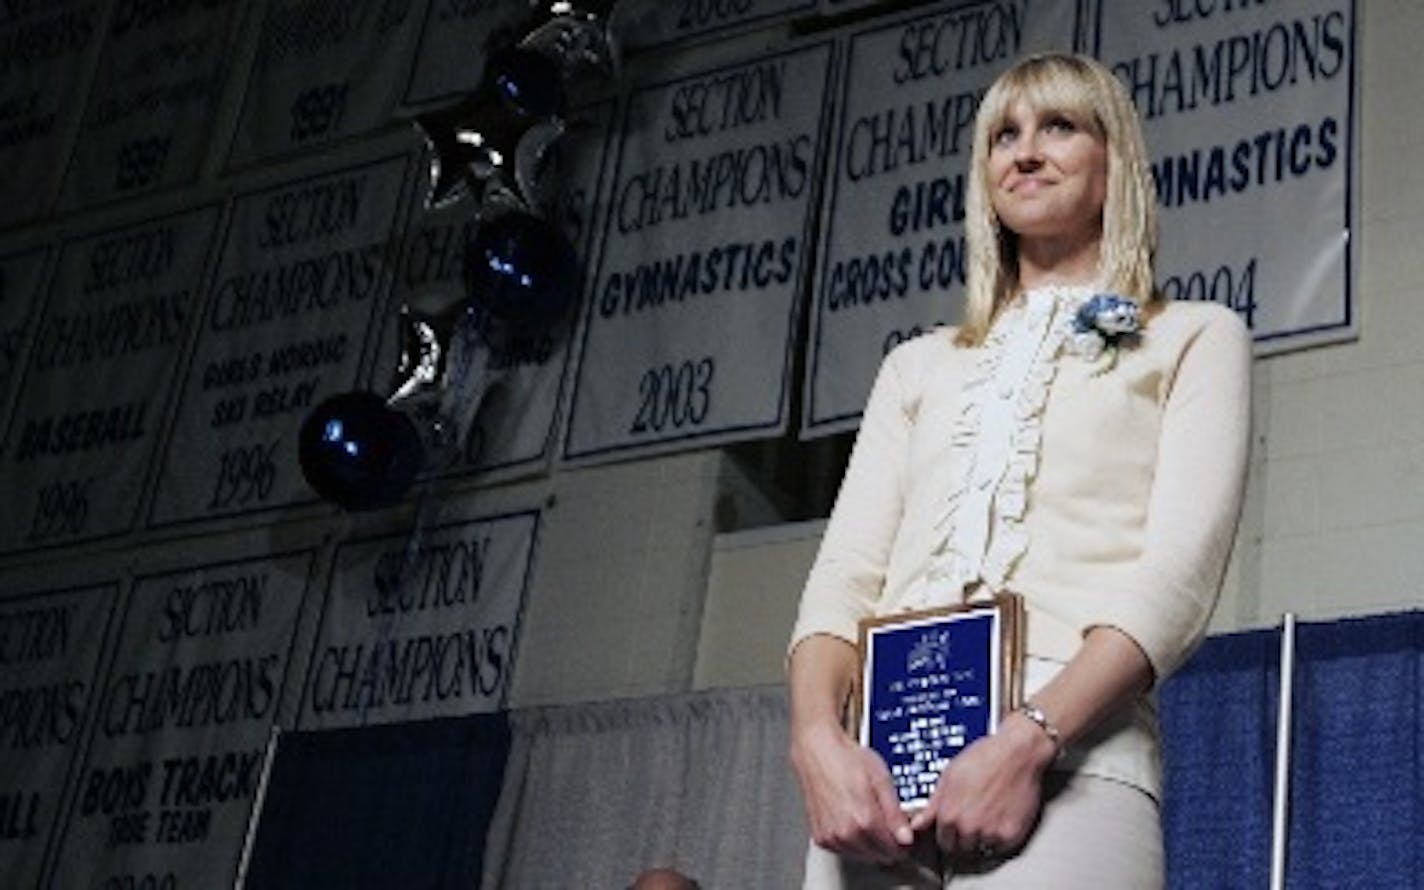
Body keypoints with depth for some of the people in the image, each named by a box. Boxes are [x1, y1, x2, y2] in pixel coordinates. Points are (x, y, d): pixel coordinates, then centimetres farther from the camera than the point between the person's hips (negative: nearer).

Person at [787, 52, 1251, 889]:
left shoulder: (1194, 339, 12)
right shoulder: (920, 365, 23)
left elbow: (1178, 575, -3)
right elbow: (847, 569, 11)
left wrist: (1030, 743, -17)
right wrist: (820, 738, -9)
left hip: (1068, 761, -3)